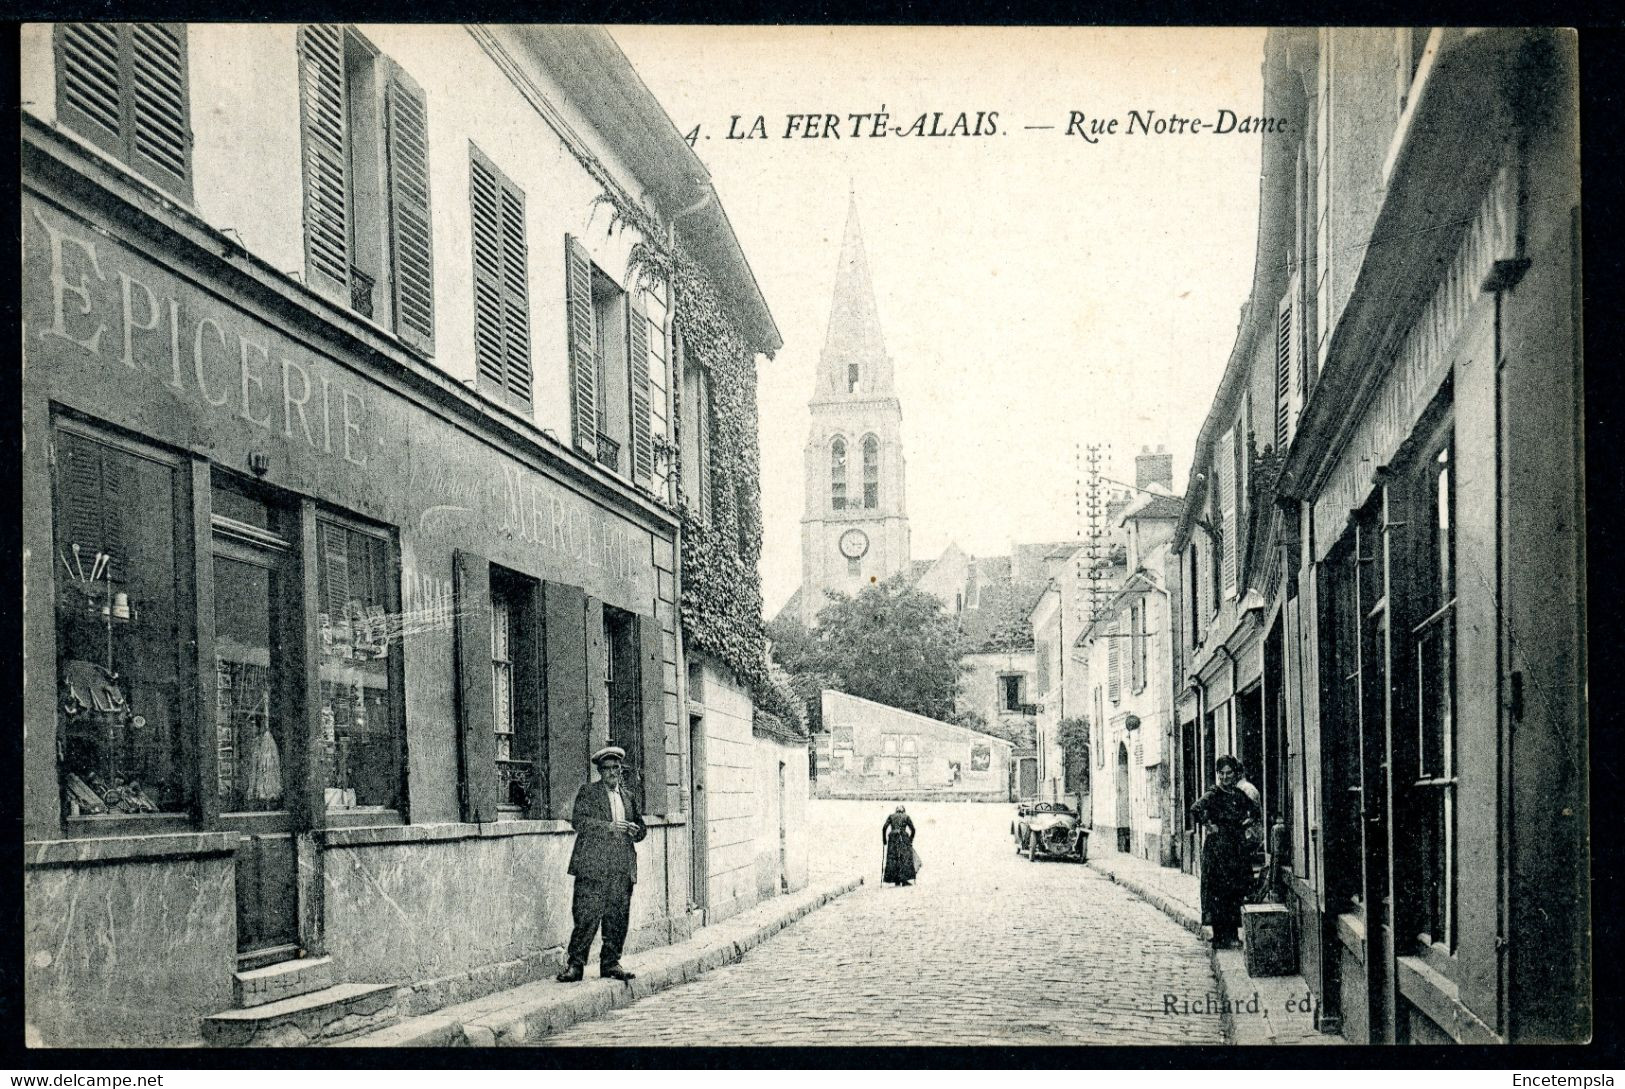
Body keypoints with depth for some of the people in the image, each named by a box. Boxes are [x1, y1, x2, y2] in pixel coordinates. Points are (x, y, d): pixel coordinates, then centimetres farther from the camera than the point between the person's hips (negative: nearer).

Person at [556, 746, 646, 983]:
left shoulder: (628, 796, 20)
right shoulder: (587, 792, 4)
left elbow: (640, 826, 26)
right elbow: (578, 821, -9)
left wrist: (635, 830, 2)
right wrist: (608, 826, -17)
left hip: (622, 870, 5)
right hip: (593, 867, -5)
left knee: (618, 918, 5)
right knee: (586, 917, -8)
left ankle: (610, 963, 15)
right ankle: (576, 965, -3)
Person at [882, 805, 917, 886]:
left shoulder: (891, 816, 14)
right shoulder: (906, 817, 10)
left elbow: (884, 828, 5)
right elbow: (912, 829, 3)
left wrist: (884, 840, 12)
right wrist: (911, 839, 13)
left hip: (893, 838, 2)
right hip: (903, 838, -2)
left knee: (892, 858, 5)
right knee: (905, 858, -1)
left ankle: (896, 880, 1)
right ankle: (904, 879, -12)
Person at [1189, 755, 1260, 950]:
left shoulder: (1240, 795, 11)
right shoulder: (1213, 795, -8)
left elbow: (1255, 810, 29)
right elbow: (1196, 810, -26)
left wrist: (1248, 823, 13)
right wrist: (1209, 826, -18)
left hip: (1239, 848, 6)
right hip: (1218, 848, -6)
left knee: (1237, 890, 7)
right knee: (1218, 890, -7)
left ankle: (1231, 934, 16)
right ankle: (1220, 937, -5)